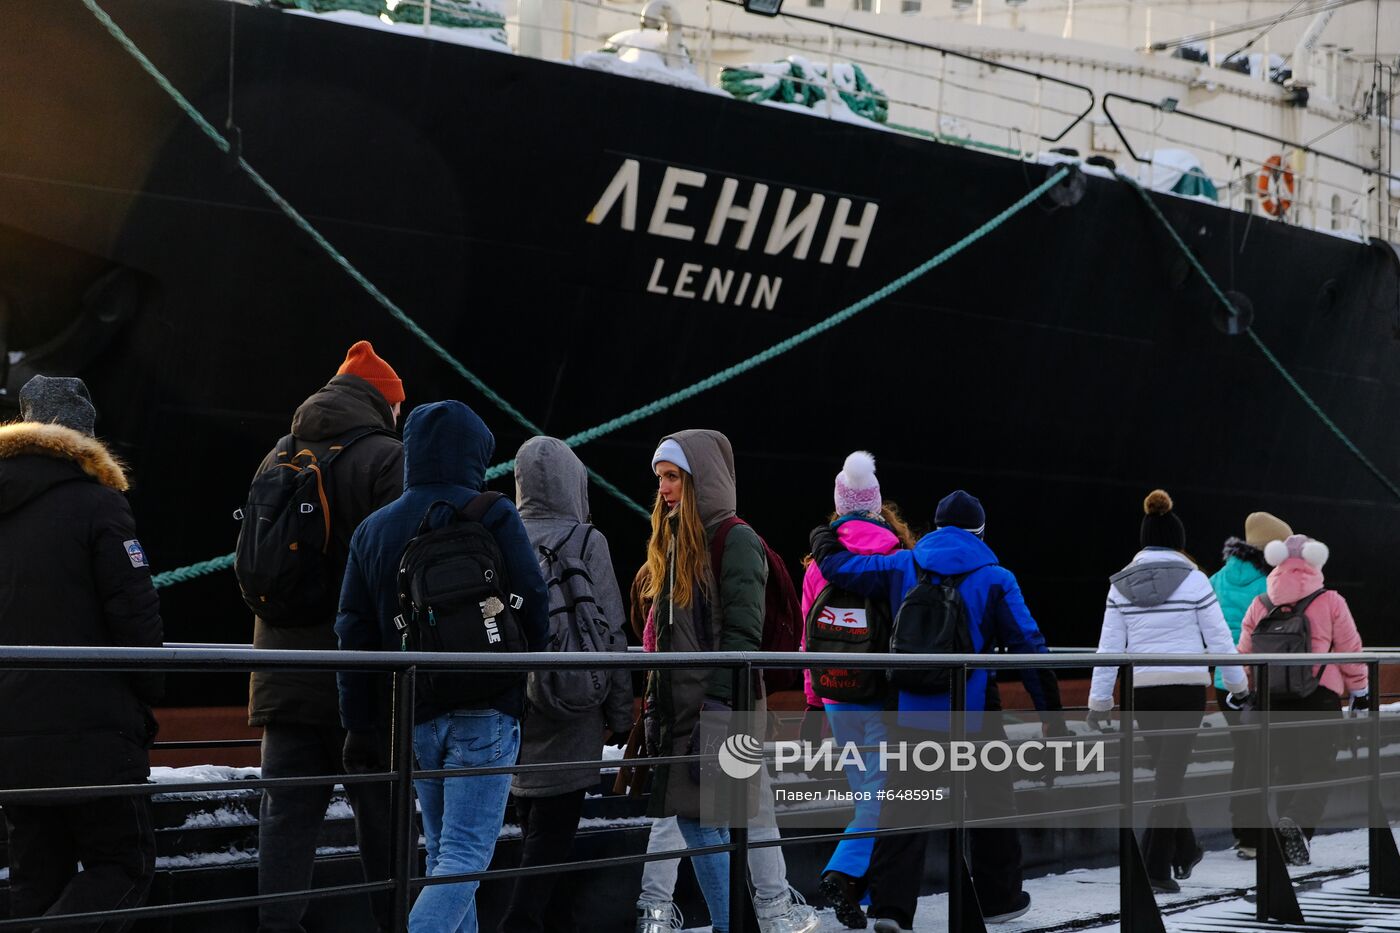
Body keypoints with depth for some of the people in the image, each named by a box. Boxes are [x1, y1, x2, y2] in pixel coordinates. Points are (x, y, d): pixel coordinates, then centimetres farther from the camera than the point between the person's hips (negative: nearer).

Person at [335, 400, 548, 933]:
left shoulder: (373, 530, 10)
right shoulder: (493, 516, -5)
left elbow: (354, 634, 7)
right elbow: (533, 608, -7)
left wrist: (359, 725, 9)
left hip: (415, 716, 5)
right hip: (486, 714, -5)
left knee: (441, 852, 18)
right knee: (464, 857, -8)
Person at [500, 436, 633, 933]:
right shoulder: (585, 540, -9)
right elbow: (610, 635, -9)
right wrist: (621, 713, -1)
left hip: (512, 703, 5)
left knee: (532, 815, 17)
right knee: (554, 822, -2)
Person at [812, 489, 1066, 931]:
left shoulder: (902, 566, 4)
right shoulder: (995, 578, -3)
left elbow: (840, 566, 8)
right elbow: (1028, 646, -3)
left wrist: (822, 542, 32)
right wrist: (1051, 709, 2)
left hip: (913, 712, 2)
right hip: (974, 713, -2)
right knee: (990, 802, 14)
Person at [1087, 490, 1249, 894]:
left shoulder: (1121, 584, 3)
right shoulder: (1193, 579, -4)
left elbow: (1109, 646, 2)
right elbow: (1219, 638, -1)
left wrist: (1099, 701, 6)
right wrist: (1238, 685, 11)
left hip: (1143, 690, 3)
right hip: (1187, 687, -3)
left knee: (1166, 772, 20)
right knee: (1170, 775, -1)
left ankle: (1184, 852, 32)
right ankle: (1155, 866, -6)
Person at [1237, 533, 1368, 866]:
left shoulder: (1259, 606, 4)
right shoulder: (1330, 602, -5)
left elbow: (1244, 655, 9)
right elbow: (1350, 650, -1)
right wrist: (1361, 692, 11)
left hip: (1274, 700, 4)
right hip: (1320, 699, -4)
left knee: (1288, 769, 15)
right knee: (1318, 767, 1)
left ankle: (1288, 845, 16)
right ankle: (1299, 821, -25)